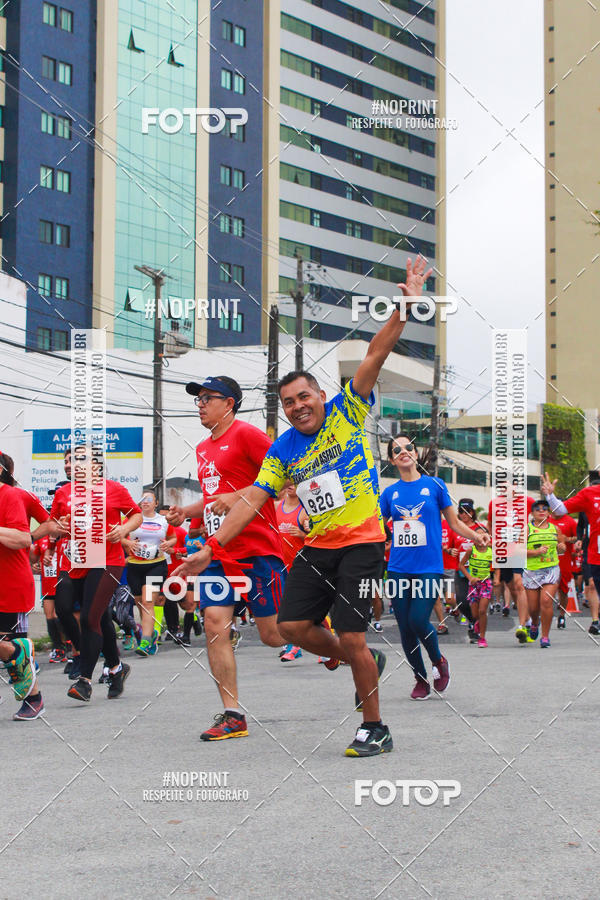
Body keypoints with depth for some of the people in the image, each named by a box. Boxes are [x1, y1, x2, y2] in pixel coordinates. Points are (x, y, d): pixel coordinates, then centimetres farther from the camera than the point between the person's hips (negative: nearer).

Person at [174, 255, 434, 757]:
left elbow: (376, 355, -11)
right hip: (317, 547, 5)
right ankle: (366, 661, 23)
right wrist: (212, 549, -1)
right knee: (293, 626, -1)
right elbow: (252, 501, 5)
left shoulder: (348, 411, -3)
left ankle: (374, 729, 7)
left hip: (361, 542, -5)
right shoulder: (283, 450, 7)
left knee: (352, 638, -9)